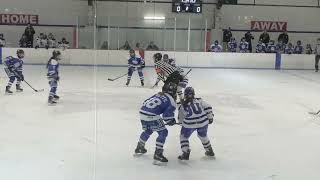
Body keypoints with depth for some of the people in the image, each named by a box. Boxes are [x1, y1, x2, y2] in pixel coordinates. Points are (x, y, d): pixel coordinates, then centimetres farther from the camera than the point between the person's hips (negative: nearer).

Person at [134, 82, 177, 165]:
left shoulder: (158, 94, 24)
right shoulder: (172, 101, 3)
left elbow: (146, 102, 25)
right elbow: (167, 114, -8)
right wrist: (171, 121, 13)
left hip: (142, 112, 8)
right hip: (151, 116, -8)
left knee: (147, 130, 31)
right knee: (163, 132, 3)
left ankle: (139, 148, 47)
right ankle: (158, 155, -3)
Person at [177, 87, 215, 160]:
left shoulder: (182, 106, 4)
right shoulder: (199, 101, 7)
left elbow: (181, 119, 11)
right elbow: (207, 108, 2)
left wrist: (182, 123, 30)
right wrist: (210, 117, 11)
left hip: (189, 124, -3)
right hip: (203, 123, 3)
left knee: (183, 136, 19)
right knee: (203, 136, 28)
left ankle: (185, 153, 11)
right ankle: (210, 151, 37)